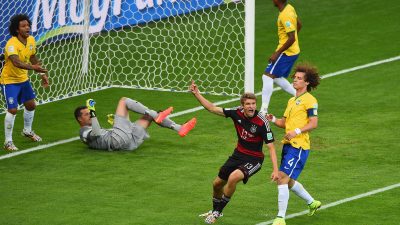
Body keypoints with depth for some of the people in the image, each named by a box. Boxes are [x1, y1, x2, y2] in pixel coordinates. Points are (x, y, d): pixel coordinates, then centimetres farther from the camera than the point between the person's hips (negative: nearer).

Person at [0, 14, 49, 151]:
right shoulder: (12, 44, -31)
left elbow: (33, 58, 12)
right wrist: (33, 67, -62)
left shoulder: (31, 40, -5)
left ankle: (27, 131, 44)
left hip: (23, 79, 8)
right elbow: (16, 62, -48)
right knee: (12, 110, -15)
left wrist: (42, 74, 10)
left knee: (31, 105, 18)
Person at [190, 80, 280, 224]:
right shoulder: (237, 113, -11)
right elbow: (212, 108, -2)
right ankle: (215, 210, 47)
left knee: (233, 178, -32)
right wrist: (196, 94, -9)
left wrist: (275, 170, -27)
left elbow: (271, 147, -21)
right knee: (217, 183, 15)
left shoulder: (262, 122, -24)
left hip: (254, 159, -6)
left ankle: (217, 212, -11)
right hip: (238, 154, 6)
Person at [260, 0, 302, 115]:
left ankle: (264, 110, -15)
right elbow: (299, 25, 19)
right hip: (293, 51, 10)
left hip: (286, 52, -10)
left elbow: (291, 38, -25)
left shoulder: (285, 16, -24)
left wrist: (277, 53, -22)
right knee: (277, 78, 18)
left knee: (268, 76, -11)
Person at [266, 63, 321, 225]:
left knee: (282, 177, -17)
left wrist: (297, 131, -23)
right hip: (288, 145, 10)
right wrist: (273, 120, 3)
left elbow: (313, 123, -13)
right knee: (288, 181, 18)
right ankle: (312, 203, 40)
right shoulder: (292, 100, 21)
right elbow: (285, 122, 22)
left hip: (299, 146, -10)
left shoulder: (309, 100, -7)